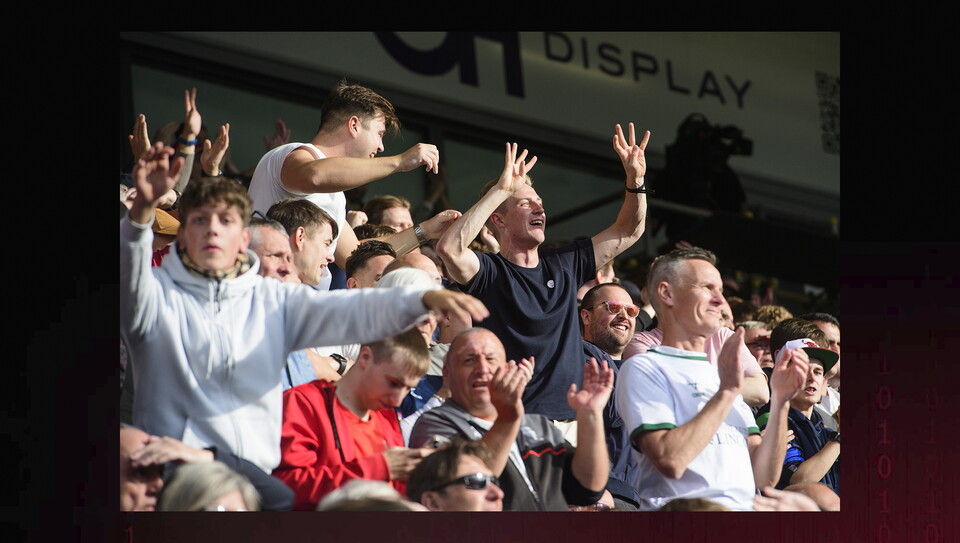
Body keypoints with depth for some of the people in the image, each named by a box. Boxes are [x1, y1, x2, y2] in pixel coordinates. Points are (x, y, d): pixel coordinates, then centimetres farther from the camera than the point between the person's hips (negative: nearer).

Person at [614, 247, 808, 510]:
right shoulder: (643, 368, 3)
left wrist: (780, 399, 2)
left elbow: (764, 477, 13)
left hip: (743, 508, 6)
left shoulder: (719, 373, 22)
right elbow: (670, 461, -14)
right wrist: (727, 392, -10)